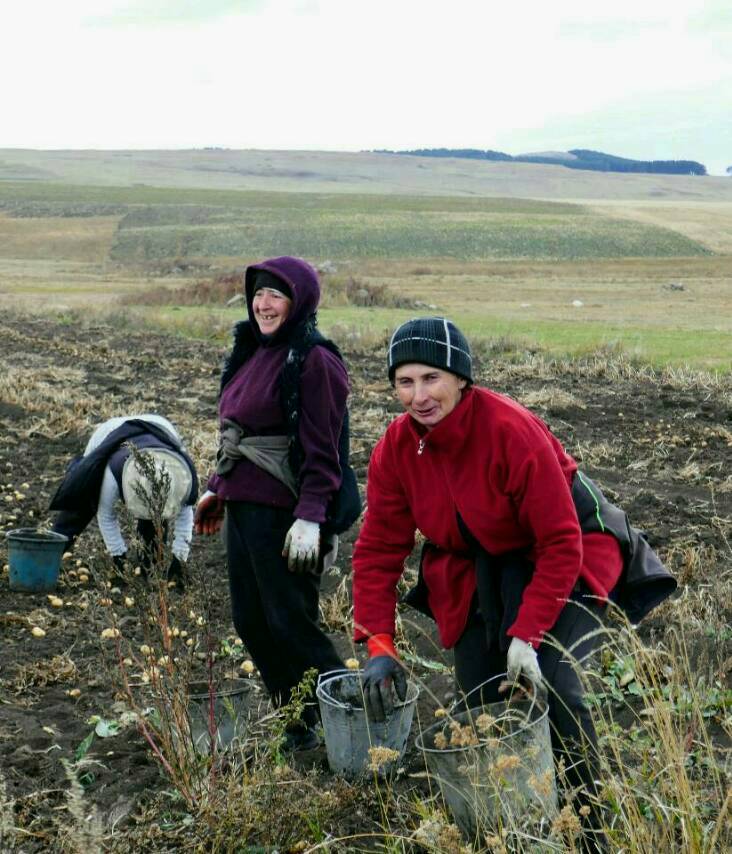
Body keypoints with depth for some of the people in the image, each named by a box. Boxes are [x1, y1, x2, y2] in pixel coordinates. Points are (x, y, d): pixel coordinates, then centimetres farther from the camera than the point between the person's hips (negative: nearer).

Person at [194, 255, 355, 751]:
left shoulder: (314, 360, -13)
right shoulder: (254, 352, 14)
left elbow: (322, 450, -18)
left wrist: (310, 518, -24)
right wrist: (219, 489, 20)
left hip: (282, 512, -9)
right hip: (242, 506, 9)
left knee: (291, 624, -3)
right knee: (251, 623, 13)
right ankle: (299, 726, 25)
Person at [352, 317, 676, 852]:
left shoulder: (511, 429, -29)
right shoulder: (397, 447, -12)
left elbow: (561, 544, -26)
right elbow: (378, 550, -8)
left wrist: (527, 636, -28)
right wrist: (379, 645, -17)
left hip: (558, 560, -5)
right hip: (475, 570, 5)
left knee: (552, 685, -20)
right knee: (478, 700, 1)